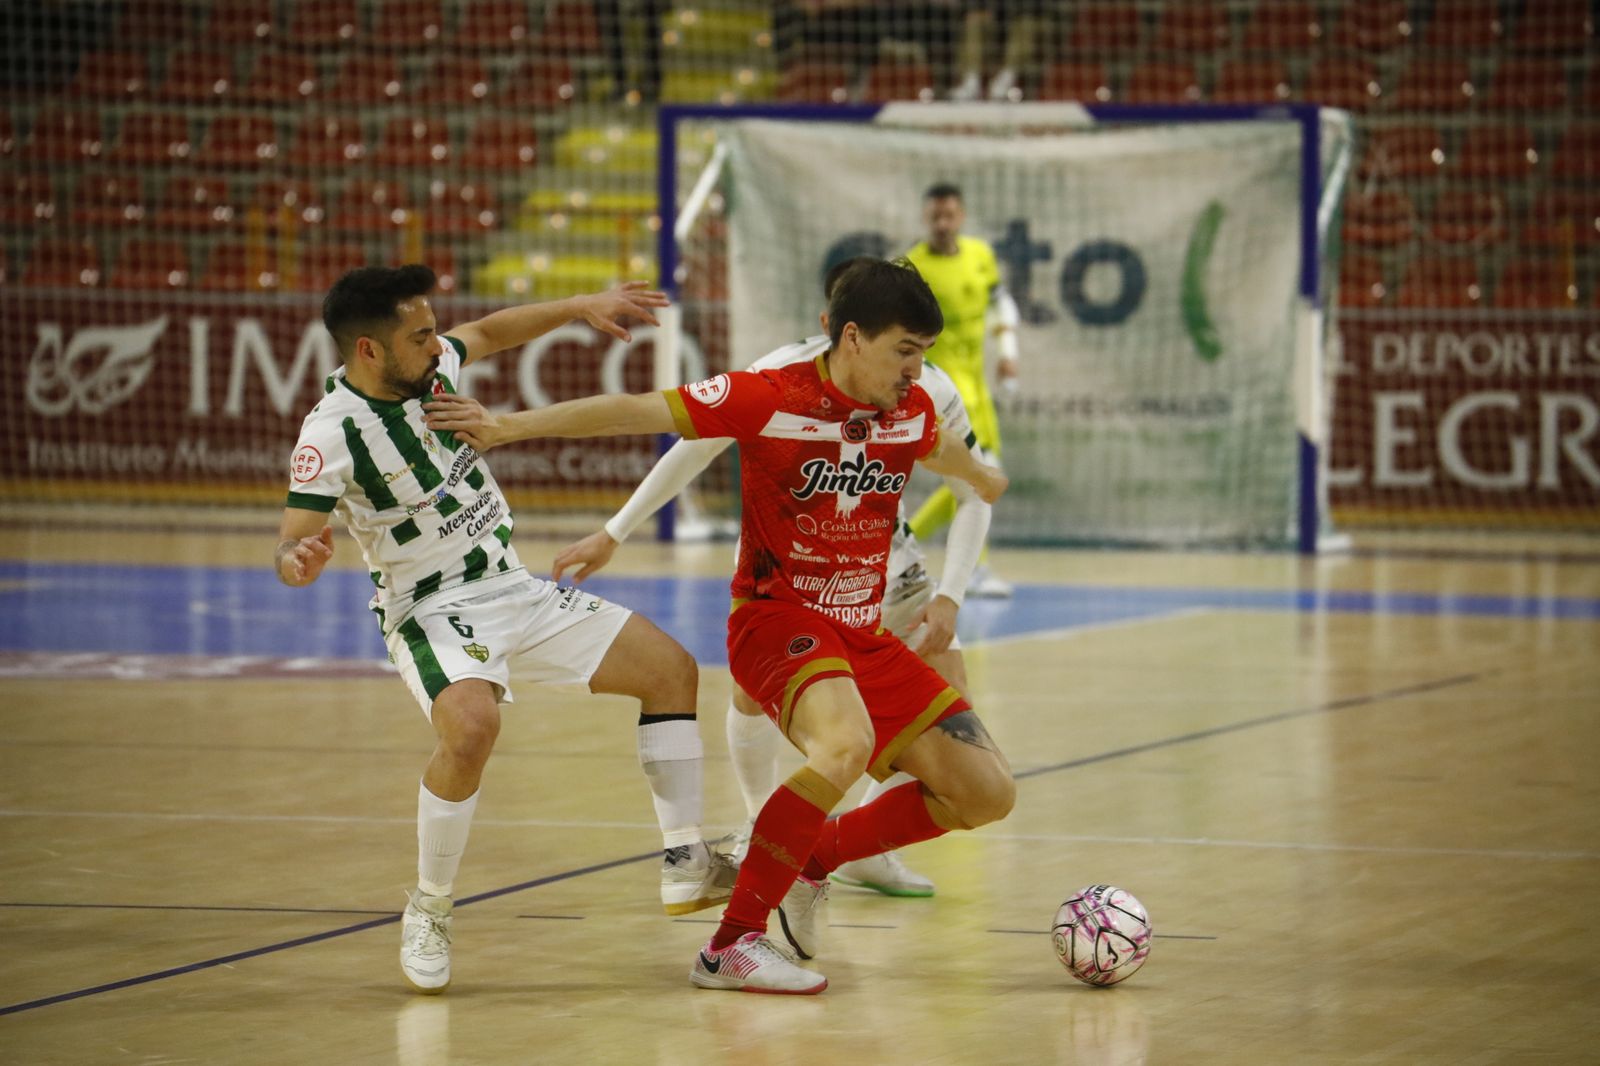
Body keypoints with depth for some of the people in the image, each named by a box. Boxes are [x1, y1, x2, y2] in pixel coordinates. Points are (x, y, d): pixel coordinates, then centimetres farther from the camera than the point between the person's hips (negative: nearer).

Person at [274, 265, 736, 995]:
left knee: (670, 668, 5)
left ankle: (686, 865, 12)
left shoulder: (431, 364, -3)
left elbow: (492, 332, 19)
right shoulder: (332, 434, -22)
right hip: (432, 610, -8)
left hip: (513, 588, 8)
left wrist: (582, 306, 20)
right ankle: (428, 910, -16)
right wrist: (297, 563, -48)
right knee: (471, 725, -37)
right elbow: (289, 545, -25)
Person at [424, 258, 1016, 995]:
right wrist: (506, 426, -21)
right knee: (846, 744, -37)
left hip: (862, 633, 7)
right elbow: (637, 411, -16)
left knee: (986, 794, 0)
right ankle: (731, 946, -27)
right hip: (777, 618, -7)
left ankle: (812, 860, 19)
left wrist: (982, 478, 51)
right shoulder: (771, 399, -14)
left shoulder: (910, 409, 4)